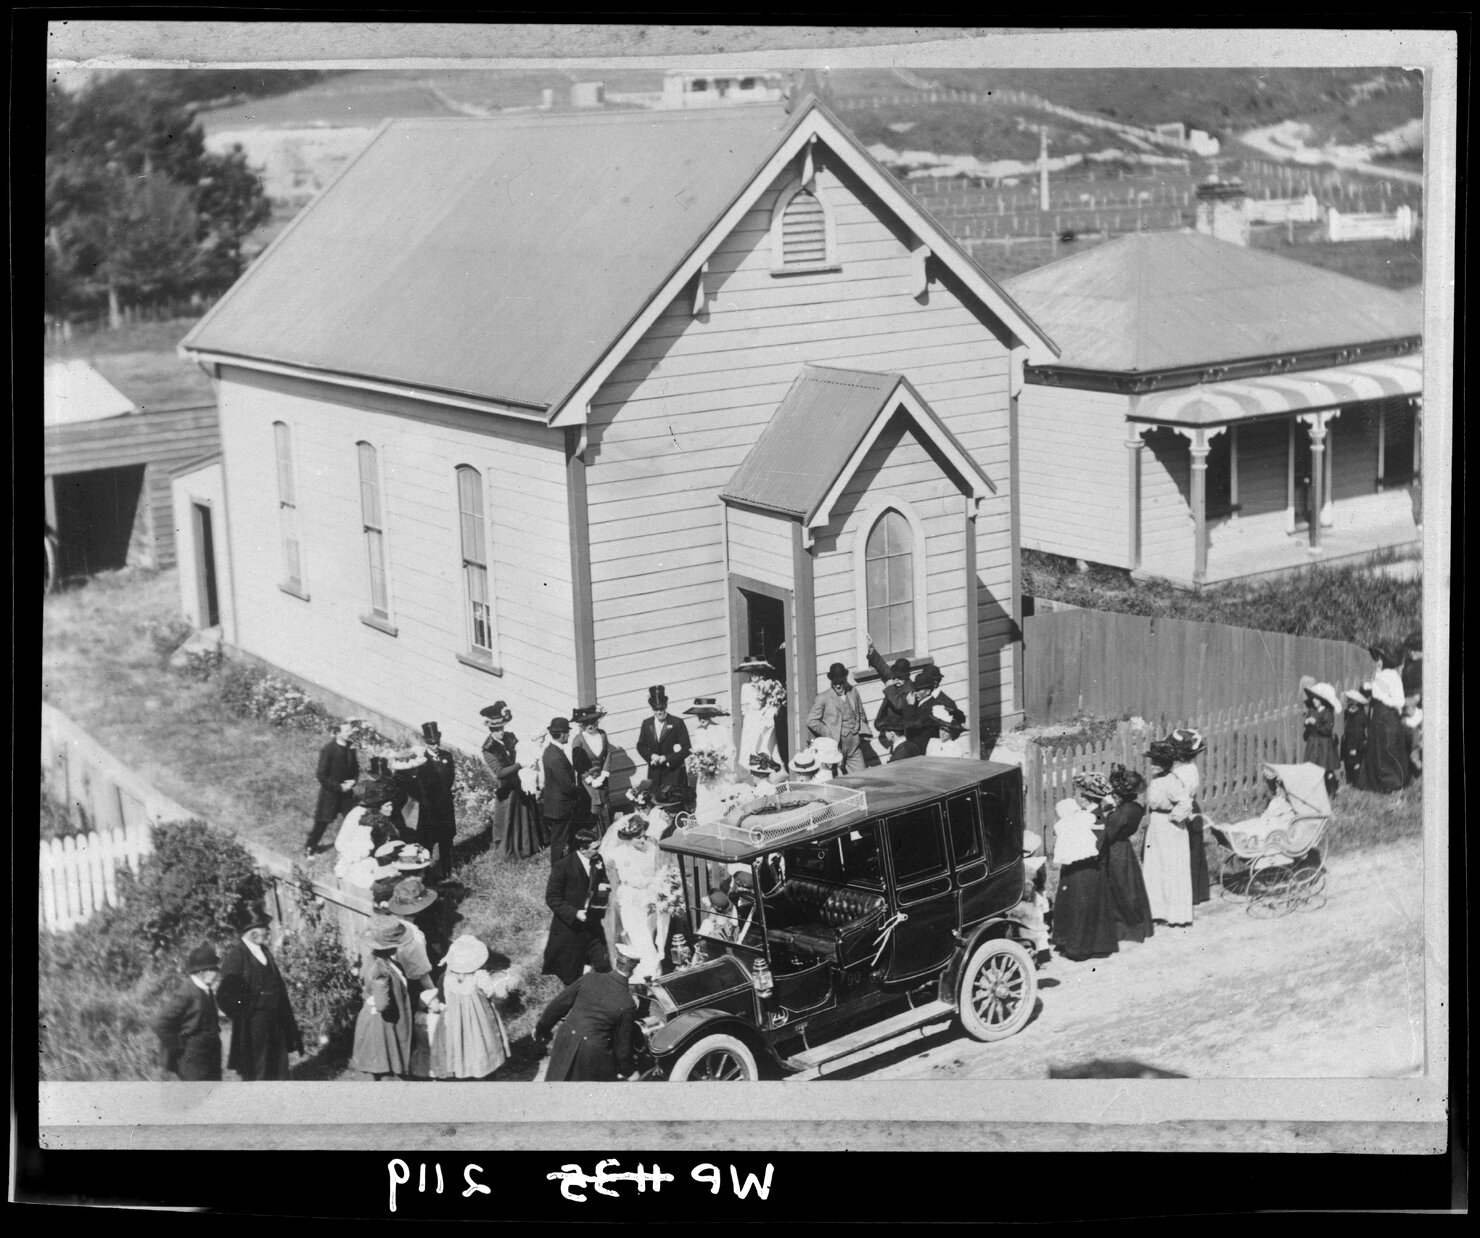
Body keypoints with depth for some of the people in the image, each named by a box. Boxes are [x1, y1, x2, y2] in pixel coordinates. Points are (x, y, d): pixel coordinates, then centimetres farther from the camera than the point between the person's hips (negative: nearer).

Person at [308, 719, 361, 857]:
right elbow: (322, 776, -17)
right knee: (322, 822, 4)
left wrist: (353, 781, -9)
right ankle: (309, 848, 22)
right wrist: (339, 787, -18)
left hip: (346, 790, 5)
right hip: (329, 792, -5)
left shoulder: (350, 748, -2)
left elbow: (355, 768, 12)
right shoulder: (328, 750, -19)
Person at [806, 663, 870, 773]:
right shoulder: (823, 698, -6)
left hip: (854, 746, 4)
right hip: (835, 747, -4)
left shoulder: (853, 692, 8)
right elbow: (811, 721, -6)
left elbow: (861, 714, 20)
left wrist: (863, 731, 10)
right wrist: (828, 733, -10)